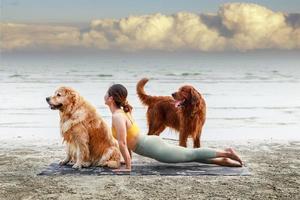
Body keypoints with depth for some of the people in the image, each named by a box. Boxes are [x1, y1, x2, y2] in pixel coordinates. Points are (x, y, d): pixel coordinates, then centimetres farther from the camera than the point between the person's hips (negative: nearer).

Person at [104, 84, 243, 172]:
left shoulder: (117, 116, -20)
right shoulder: (122, 112, 11)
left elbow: (122, 143, -24)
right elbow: (127, 140, 21)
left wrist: (127, 167, -19)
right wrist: (128, 159, 23)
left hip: (155, 149, -8)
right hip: (152, 143, 8)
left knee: (191, 154, 3)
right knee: (190, 155, 15)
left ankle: (226, 153, 11)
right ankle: (223, 160, 17)